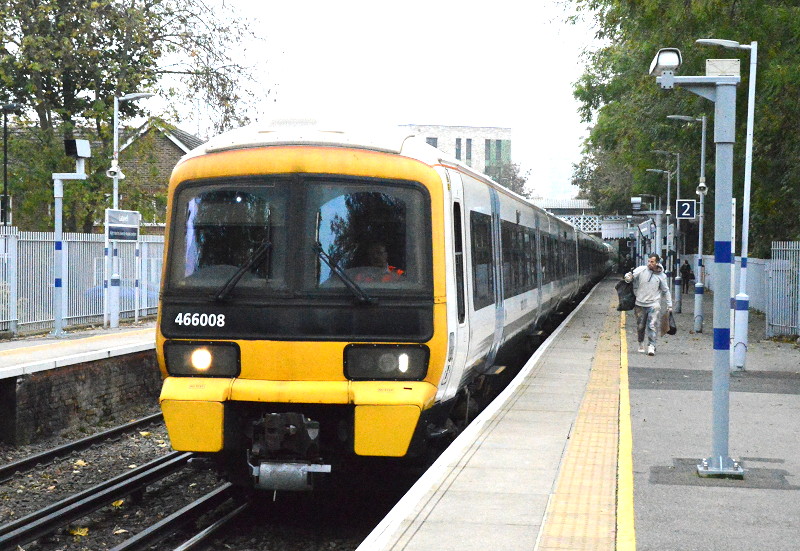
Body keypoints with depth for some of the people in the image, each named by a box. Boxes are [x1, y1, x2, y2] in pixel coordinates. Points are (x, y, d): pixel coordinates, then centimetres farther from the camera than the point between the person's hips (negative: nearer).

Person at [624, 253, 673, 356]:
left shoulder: (661, 276, 4)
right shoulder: (641, 270, 0)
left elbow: (666, 291, 13)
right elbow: (632, 276, -4)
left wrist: (669, 305, 12)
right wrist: (628, 277, -29)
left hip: (653, 304, -1)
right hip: (640, 304, 1)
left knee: (653, 326, -13)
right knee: (640, 326, 11)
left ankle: (651, 346, -15)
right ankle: (641, 343, 31)